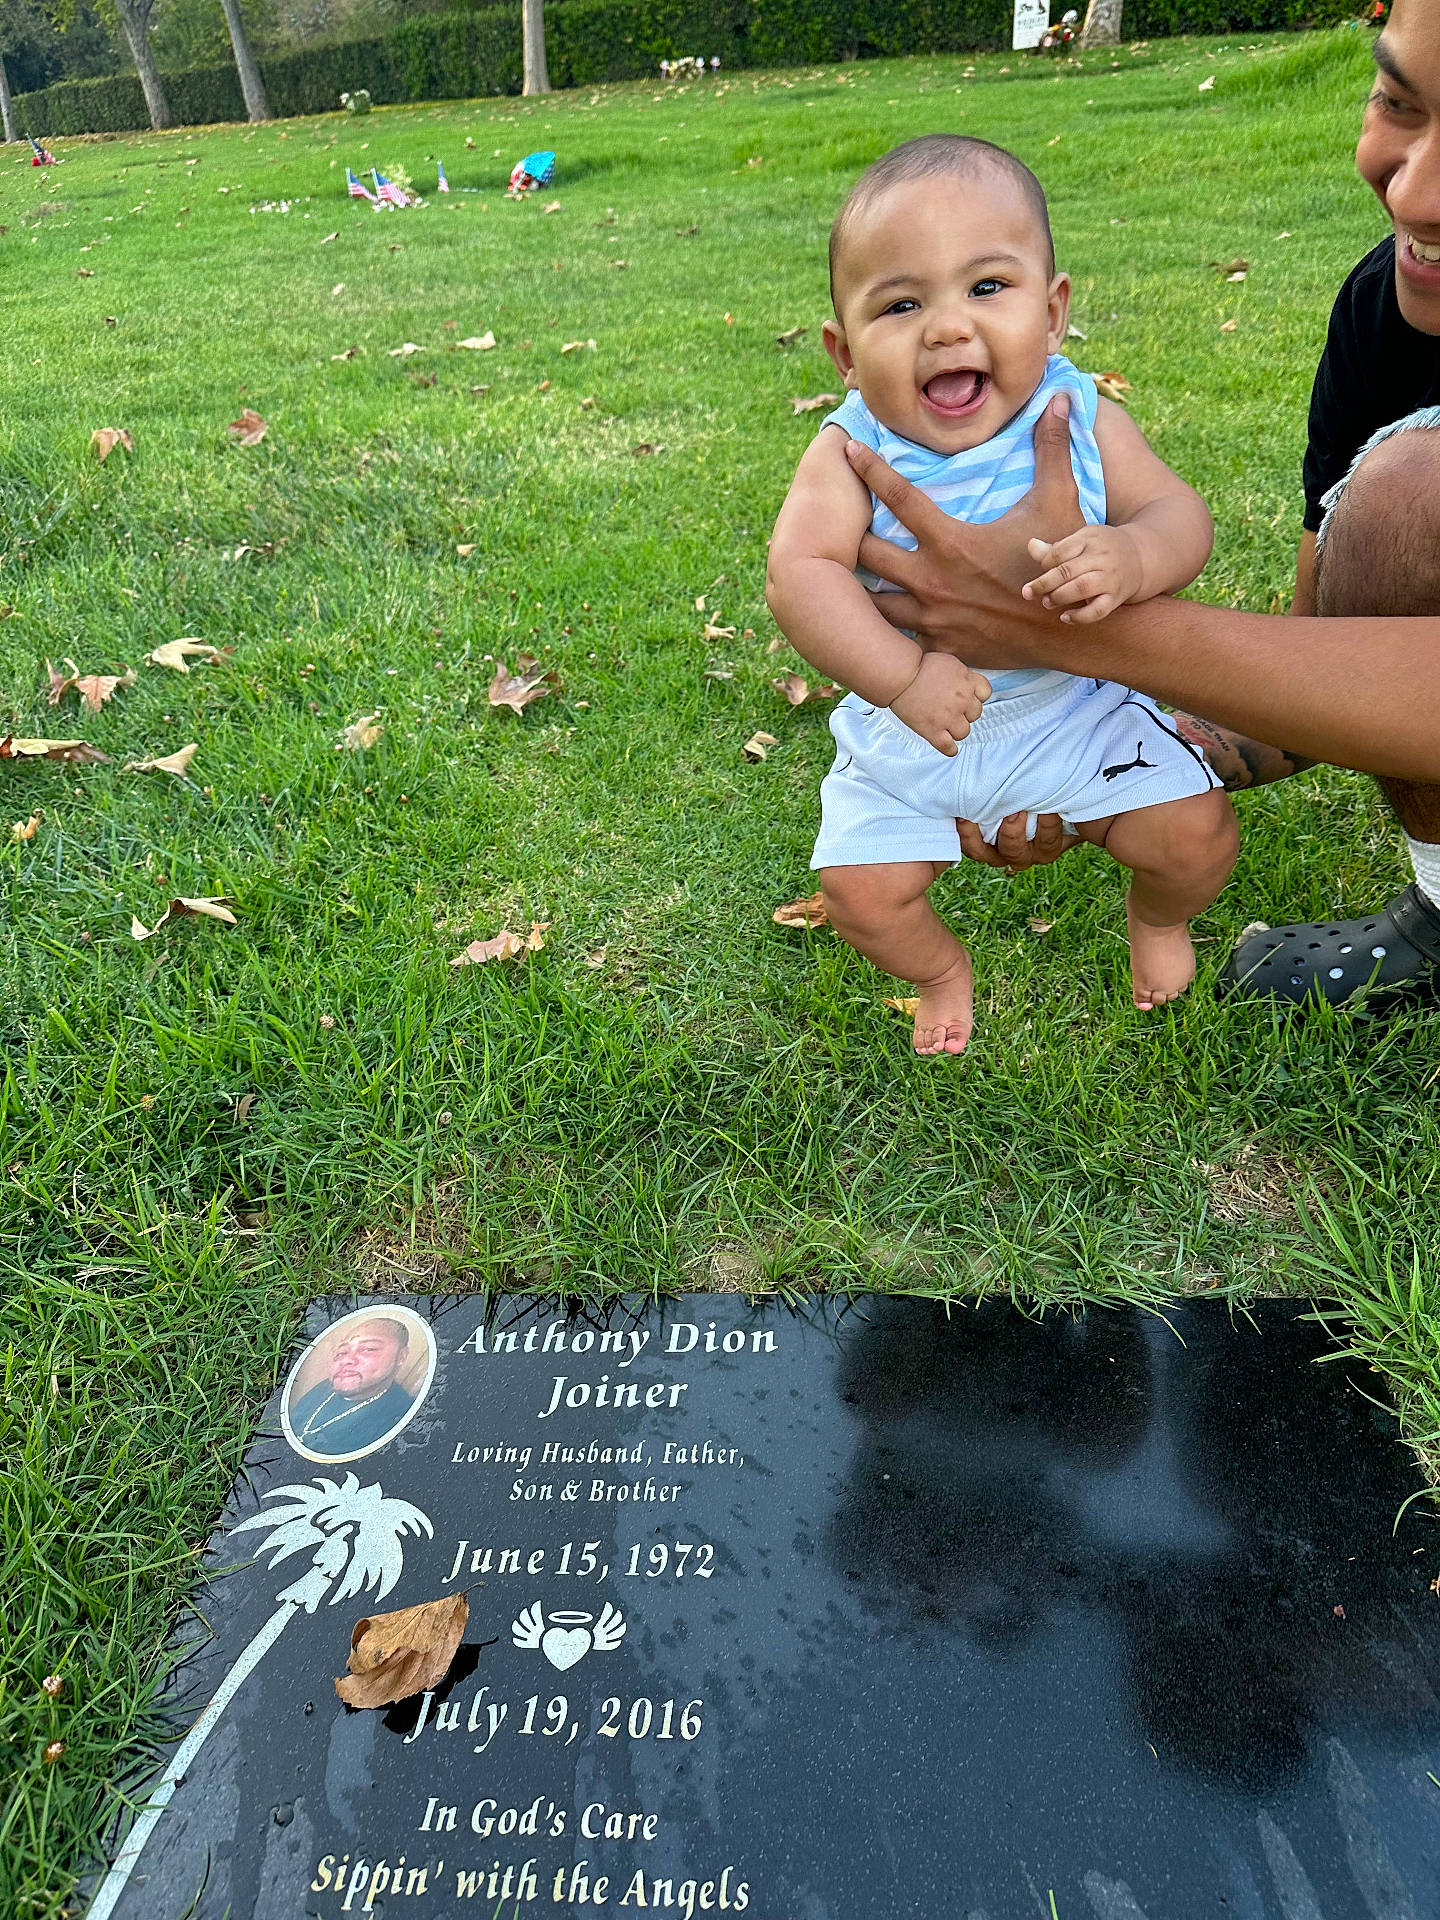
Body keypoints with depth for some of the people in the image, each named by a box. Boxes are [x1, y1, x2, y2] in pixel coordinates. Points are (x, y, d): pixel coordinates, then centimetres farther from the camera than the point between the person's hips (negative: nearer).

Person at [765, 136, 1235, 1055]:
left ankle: (1160, 916, 31)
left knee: (1196, 833, -8)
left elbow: (1179, 513, -12)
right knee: (862, 891, -7)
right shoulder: (852, 453, -18)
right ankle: (942, 969, 30)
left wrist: (1133, 556, -37)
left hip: (1073, 706, 1)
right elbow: (799, 572, -28)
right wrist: (903, 676, -39)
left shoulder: (1084, 422, -12)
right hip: (905, 736, 0)